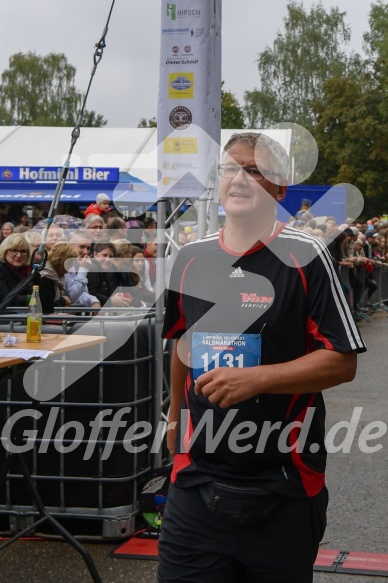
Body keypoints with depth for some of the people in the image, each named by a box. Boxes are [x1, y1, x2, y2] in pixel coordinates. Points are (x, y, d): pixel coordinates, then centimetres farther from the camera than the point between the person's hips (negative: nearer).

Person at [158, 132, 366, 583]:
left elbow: (342, 361, -10)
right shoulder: (190, 258, 8)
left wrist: (256, 378, -21)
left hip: (283, 487, -3)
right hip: (195, 480, 4)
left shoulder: (303, 257, -7)